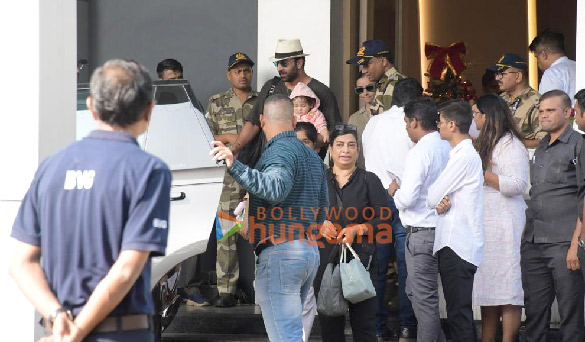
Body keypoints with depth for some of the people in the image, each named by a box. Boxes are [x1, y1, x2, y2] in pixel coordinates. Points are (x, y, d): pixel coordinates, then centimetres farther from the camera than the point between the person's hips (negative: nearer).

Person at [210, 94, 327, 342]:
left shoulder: (281, 152, -10)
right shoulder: (313, 157, 19)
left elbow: (275, 189, -31)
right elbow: (323, 212, 24)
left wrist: (234, 166, -37)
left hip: (279, 252, -9)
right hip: (310, 251, 9)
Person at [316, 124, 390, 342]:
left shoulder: (369, 181, 8)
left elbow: (383, 219, 2)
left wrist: (357, 229, -12)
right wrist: (320, 225, -4)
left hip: (361, 258, -2)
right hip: (326, 259, 2)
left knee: (363, 323, -5)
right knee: (329, 324, 2)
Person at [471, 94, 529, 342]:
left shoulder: (510, 145, -11)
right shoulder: (487, 143, 19)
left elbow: (517, 185, -19)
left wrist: (481, 173, -15)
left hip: (505, 225, -10)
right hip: (486, 224, 10)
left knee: (506, 288, -8)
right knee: (488, 286, 11)